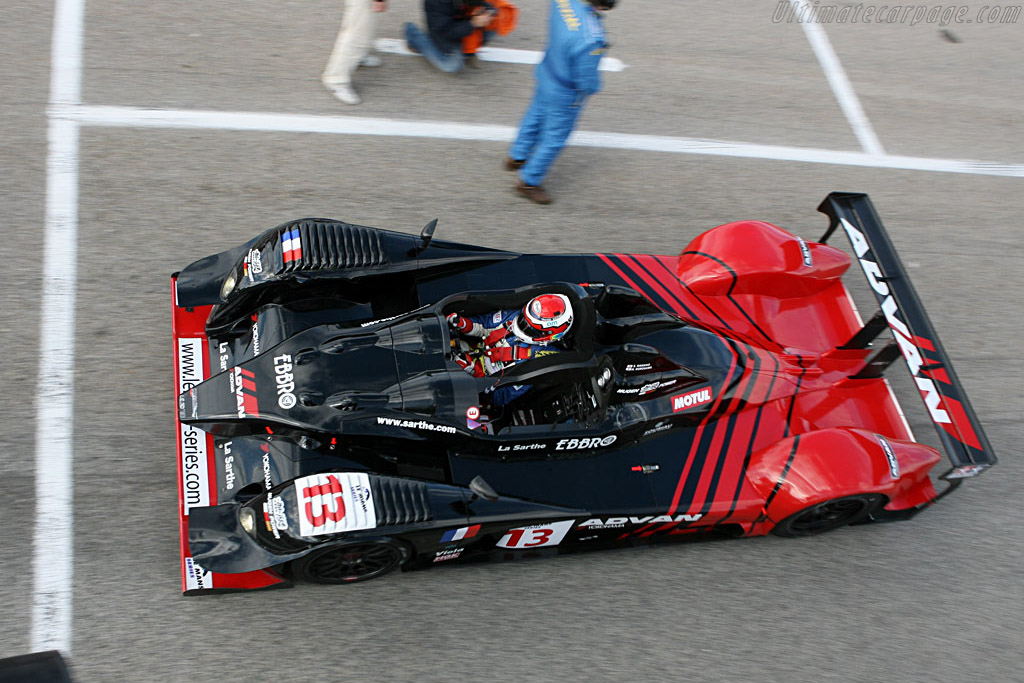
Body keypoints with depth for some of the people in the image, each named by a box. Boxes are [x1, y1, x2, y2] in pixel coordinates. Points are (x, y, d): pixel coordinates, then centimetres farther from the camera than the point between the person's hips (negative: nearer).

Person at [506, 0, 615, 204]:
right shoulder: (590, 39, -40)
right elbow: (588, 83, -27)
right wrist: (593, 87, -6)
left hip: (548, 75, 7)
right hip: (566, 96, -7)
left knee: (536, 115, 30)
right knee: (554, 138, 15)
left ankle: (517, 157, 54)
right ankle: (529, 182, 34)